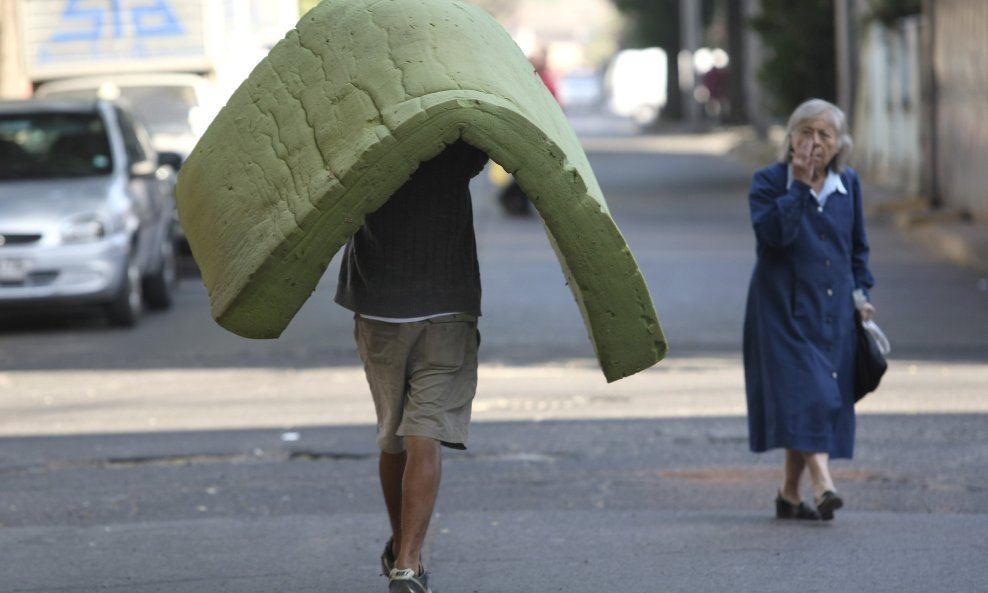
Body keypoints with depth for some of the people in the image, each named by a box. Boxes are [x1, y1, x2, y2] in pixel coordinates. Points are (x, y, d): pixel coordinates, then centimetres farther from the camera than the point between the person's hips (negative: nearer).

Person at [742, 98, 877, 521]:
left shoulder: (848, 185, 10)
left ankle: (789, 493, 17)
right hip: (784, 308, -5)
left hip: (833, 312, 5)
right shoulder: (769, 182, -4)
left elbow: (858, 247, 18)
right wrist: (800, 183, -18)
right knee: (802, 391, -17)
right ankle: (822, 483, -28)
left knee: (825, 399, 6)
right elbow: (775, 232, -21)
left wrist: (860, 294, 10)